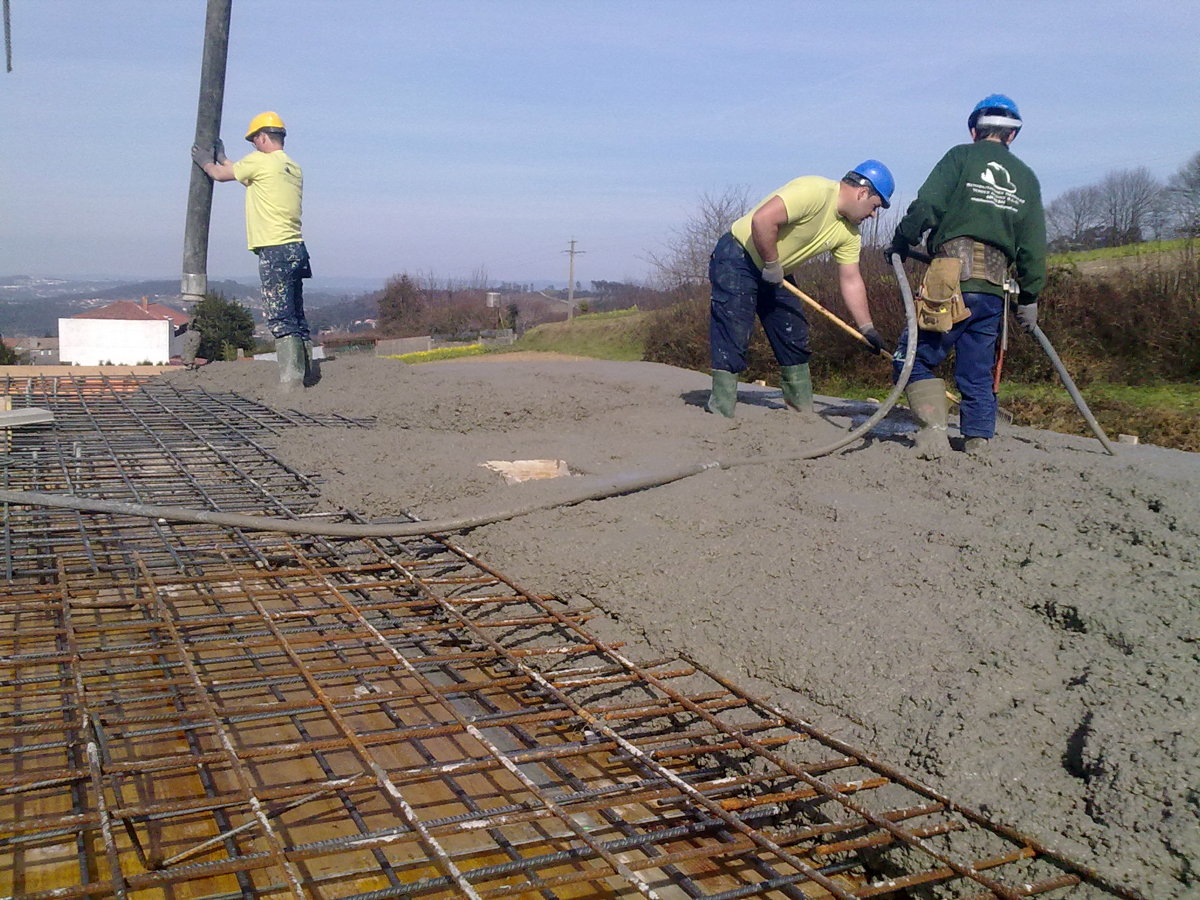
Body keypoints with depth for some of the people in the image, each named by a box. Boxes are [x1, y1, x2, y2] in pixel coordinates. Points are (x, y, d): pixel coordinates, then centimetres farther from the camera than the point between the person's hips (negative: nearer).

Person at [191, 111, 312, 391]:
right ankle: (305, 376, 10)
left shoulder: (259, 161, -5)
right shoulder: (294, 168, 18)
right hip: (296, 249, 8)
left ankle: (291, 381, -17)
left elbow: (220, 175, 10)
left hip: (275, 252, -8)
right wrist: (222, 159, 43)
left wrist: (205, 161, 31)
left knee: (281, 319, -12)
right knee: (296, 319, 9)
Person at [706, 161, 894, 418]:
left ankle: (803, 414, 18)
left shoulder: (848, 232, 3)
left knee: (795, 337, 9)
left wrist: (867, 329, 3)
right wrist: (771, 265, -23)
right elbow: (762, 219, -33)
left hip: (774, 276, 9)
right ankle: (720, 413, -9)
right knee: (732, 339, -13)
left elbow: (851, 281, 7)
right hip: (737, 259, -9)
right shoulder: (815, 192, -24)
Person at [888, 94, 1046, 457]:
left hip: (953, 277, -5)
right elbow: (1033, 246, 14)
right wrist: (1029, 297, 18)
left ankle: (934, 428, -16)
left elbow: (926, 205, -7)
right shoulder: (1026, 178, 19)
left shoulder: (961, 157, 6)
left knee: (913, 357, -1)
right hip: (995, 287, 5)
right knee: (977, 370, 13)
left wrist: (900, 243, 8)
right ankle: (978, 440, 11)